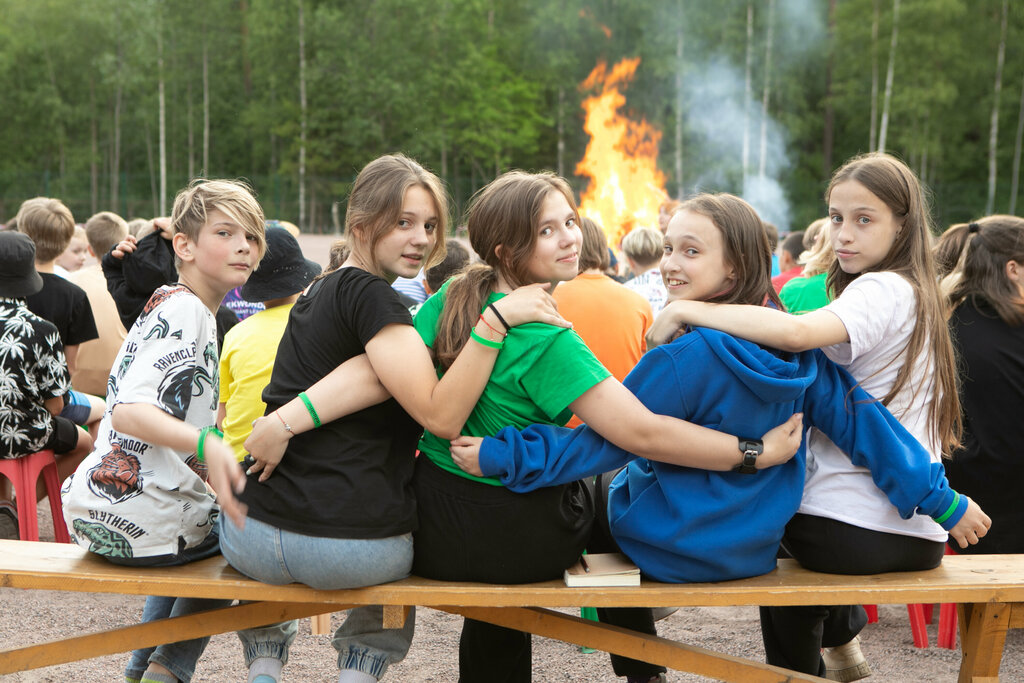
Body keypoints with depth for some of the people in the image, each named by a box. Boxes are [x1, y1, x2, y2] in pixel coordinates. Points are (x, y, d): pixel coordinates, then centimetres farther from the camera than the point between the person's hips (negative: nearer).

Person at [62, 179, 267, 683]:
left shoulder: (169, 305, 15)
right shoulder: (186, 310, -15)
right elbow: (129, 411, -27)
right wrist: (207, 445, -41)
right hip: (140, 520, -9)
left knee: (211, 520, 37)